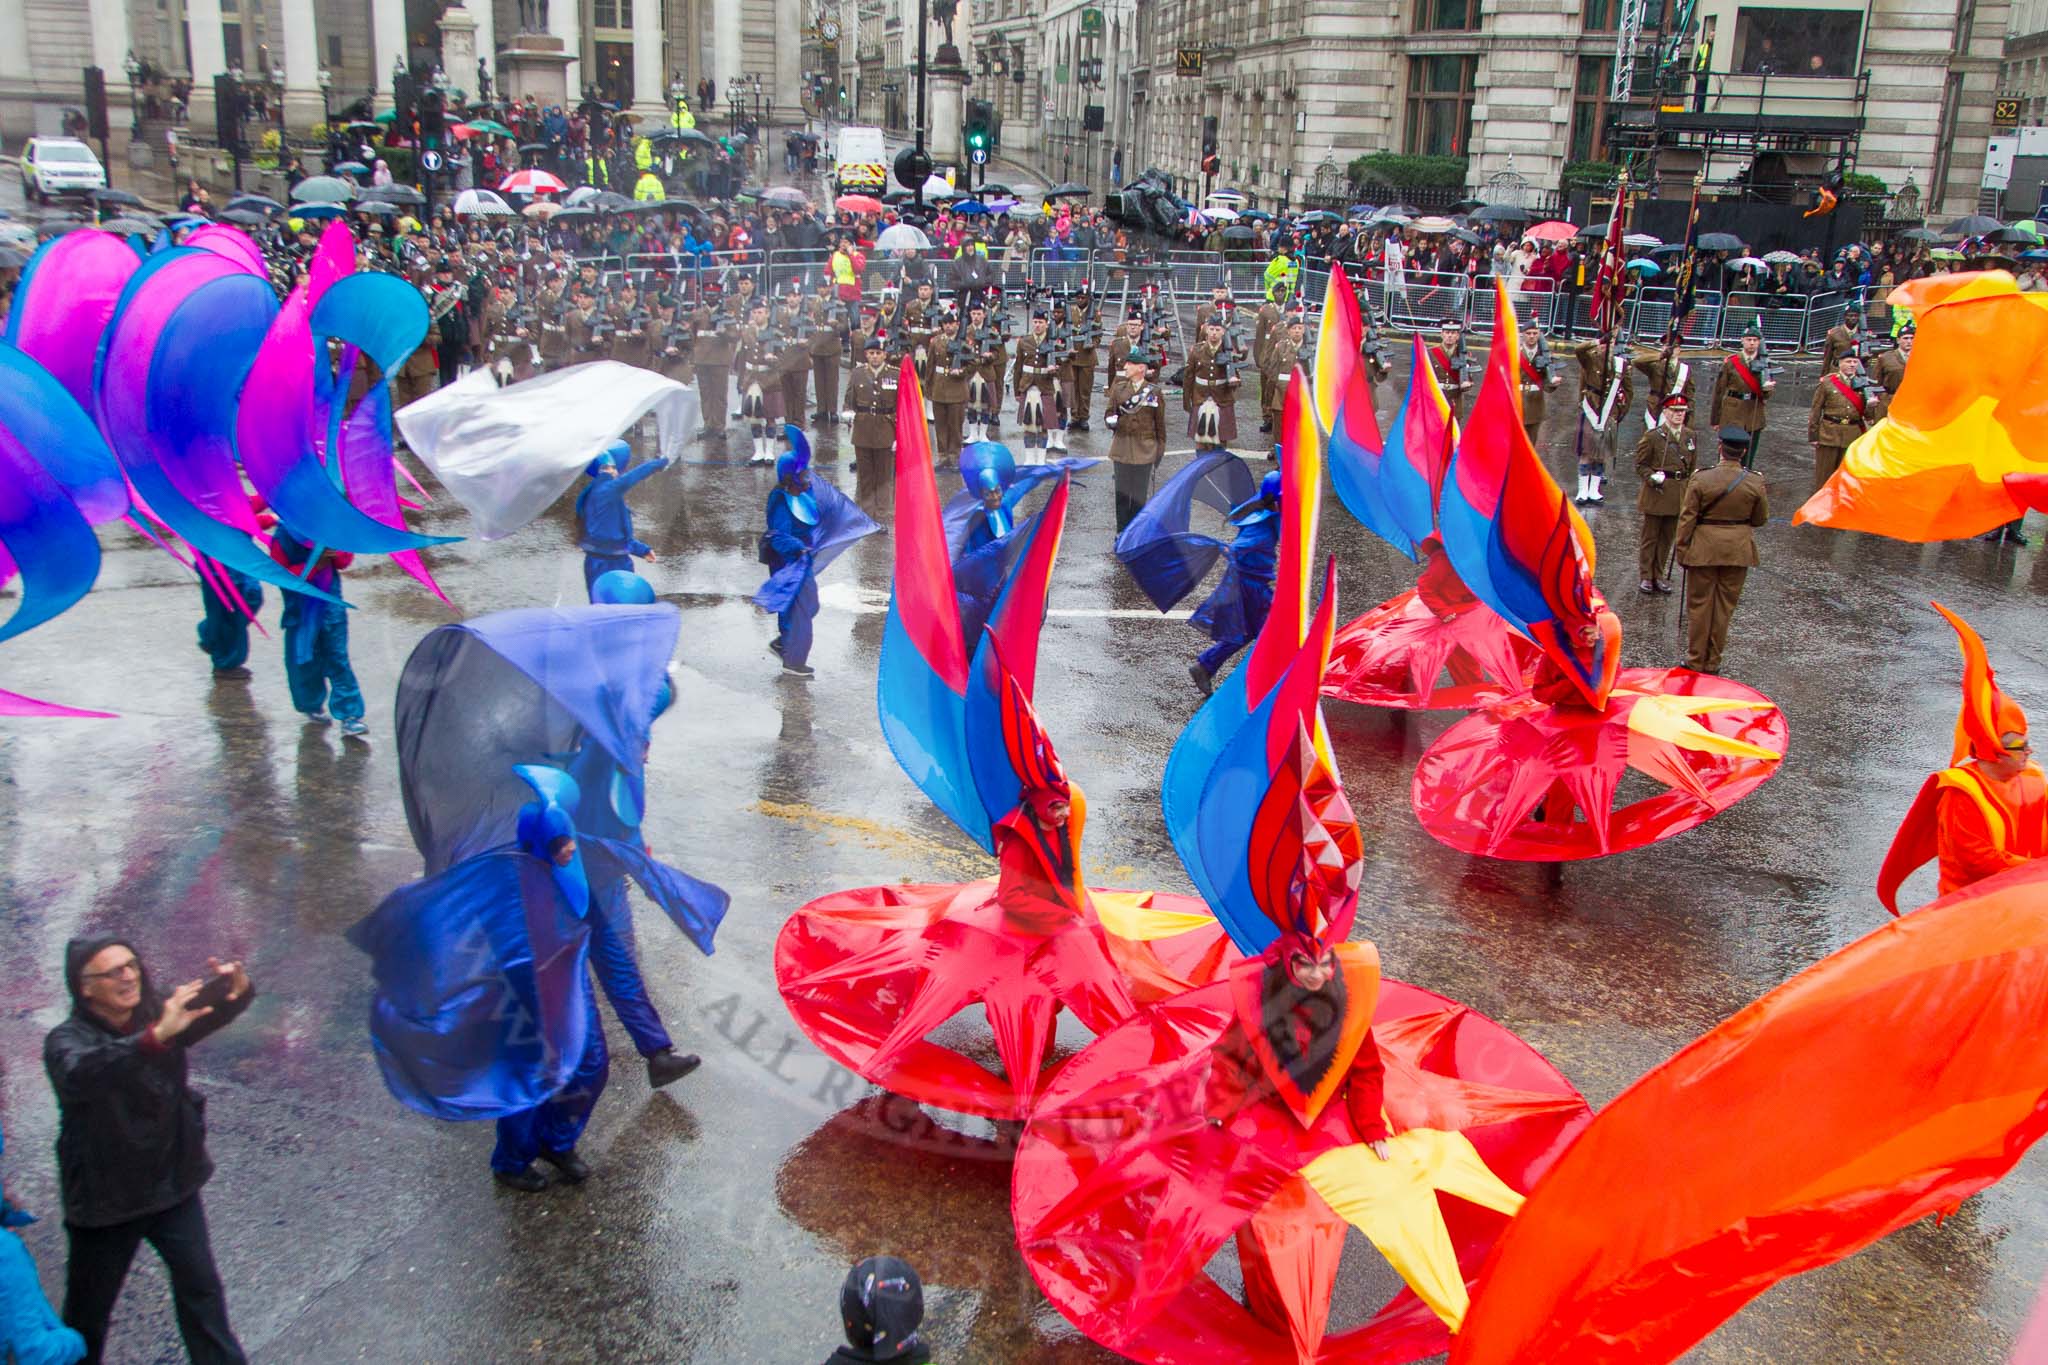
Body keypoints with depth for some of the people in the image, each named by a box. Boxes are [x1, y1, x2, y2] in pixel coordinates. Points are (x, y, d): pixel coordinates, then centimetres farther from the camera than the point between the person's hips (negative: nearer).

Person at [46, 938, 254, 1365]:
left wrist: (238, 990, -45)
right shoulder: (68, 1040, -19)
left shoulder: (156, 1014, -6)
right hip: (105, 1199, -3)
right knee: (88, 1310, 13)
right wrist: (157, 1036, -57)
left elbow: (211, 1015, -19)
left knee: (201, 1286, 13)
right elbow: (79, 1075, -41)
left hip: (173, 1185, 3)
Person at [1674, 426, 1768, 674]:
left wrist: (1682, 551, 0)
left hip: (1704, 549, -2)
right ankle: (1713, 662, 18)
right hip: (1739, 551, 2)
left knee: (1699, 604, 9)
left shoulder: (1700, 479, -12)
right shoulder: (1755, 483, -7)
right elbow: (1761, 519, 4)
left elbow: (1687, 519, -9)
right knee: (1725, 606, 12)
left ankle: (1696, 660, 14)